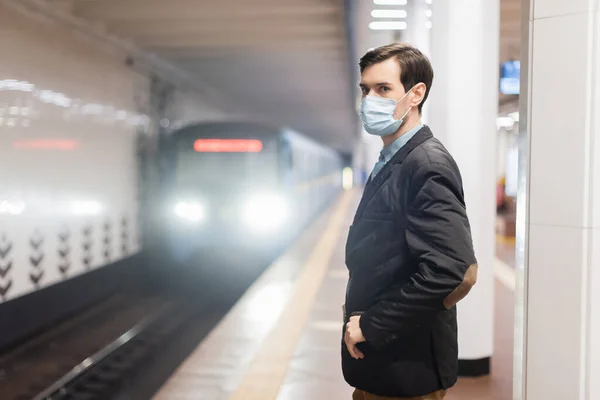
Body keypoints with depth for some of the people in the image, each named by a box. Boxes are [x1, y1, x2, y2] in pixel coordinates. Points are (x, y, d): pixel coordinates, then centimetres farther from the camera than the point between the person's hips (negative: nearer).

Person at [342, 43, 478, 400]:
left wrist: (372, 325, -20)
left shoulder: (428, 165, -18)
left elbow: (448, 270, -28)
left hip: (407, 368, -8)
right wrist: (360, 315, 4)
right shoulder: (391, 163, 10)